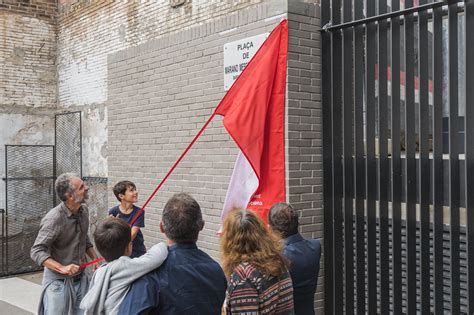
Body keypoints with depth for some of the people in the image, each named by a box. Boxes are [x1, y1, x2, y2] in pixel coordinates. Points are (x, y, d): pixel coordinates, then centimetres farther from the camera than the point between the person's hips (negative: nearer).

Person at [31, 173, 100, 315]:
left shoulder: (83, 210, 1)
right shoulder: (54, 218, -21)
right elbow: (37, 251, -21)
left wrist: (95, 259, 5)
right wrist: (62, 268, -30)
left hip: (81, 278, 6)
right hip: (59, 281, -6)